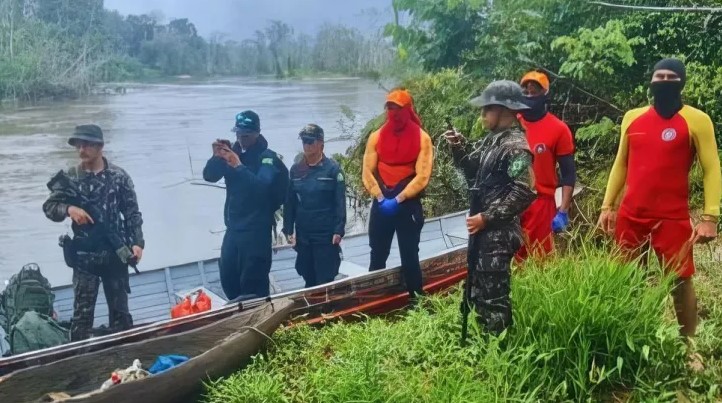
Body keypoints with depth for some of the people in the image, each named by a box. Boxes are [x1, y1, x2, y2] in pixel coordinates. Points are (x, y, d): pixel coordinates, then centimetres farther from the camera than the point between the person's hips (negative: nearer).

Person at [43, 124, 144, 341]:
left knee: (119, 309, 10)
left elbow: (132, 213, 1)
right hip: (84, 256, 0)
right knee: (82, 310, 1)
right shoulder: (69, 177, 0)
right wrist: (68, 208, -20)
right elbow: (49, 207, 1)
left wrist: (137, 242, -9)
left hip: (116, 253, 1)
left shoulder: (119, 176, -1)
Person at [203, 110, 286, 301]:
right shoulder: (232, 152, 6)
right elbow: (209, 176, -1)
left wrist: (238, 165, -36)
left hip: (257, 228, -6)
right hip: (233, 227, 6)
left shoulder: (267, 157, -9)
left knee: (253, 281, -7)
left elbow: (262, 185, -25)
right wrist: (216, 157, -20)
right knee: (228, 277, 12)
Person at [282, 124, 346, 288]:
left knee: (325, 281, 0)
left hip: (326, 235, -4)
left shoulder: (332, 168, -6)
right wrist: (288, 229, 3)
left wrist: (338, 230, -13)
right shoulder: (295, 170, 5)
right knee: (309, 279, 13)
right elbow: (289, 202, 7)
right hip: (303, 236, 4)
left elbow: (340, 202, -8)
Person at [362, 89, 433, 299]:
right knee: (377, 257, 10)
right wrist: (380, 198, -12)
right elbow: (367, 172, 1)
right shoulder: (376, 137, 4)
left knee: (410, 258, 3)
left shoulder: (422, 138, -5)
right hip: (381, 205, 3)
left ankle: (416, 300, 12)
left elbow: (422, 176, -11)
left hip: (409, 205, -3)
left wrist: (398, 199, -16)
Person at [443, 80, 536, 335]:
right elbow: (473, 170, 21)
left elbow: (523, 193, -23)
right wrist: (459, 146, 5)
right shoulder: (492, 140, 12)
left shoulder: (515, 146, -17)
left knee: (494, 295, -2)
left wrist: (486, 218, -20)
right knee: (477, 291, 19)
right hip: (482, 230, 10)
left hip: (499, 233, -10)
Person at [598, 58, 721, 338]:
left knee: (680, 281, -1)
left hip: (672, 218, -4)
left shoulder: (696, 120, -4)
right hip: (630, 216, 4)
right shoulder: (632, 117, 9)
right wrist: (607, 205, 10)